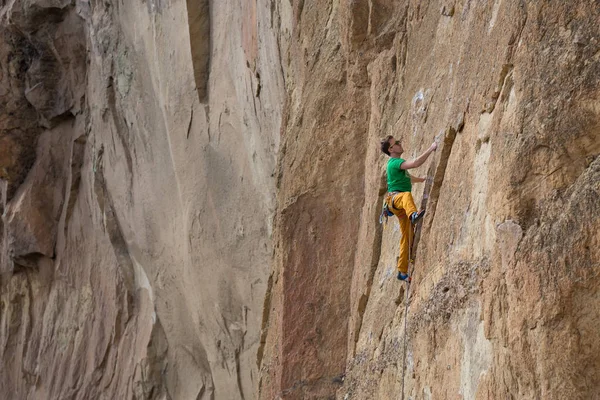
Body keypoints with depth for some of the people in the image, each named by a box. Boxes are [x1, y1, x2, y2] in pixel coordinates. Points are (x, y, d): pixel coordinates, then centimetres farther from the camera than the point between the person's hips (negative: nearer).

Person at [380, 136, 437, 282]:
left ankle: (402, 271, 8)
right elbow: (415, 163, -25)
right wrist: (431, 149, -21)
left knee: (407, 237, 5)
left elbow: (409, 178, 41)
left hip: (401, 205, 10)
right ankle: (413, 214, -77)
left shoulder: (397, 163, 23)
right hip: (394, 197, -10)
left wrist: (425, 179, 48)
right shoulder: (395, 162, -9)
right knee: (407, 195, -43)